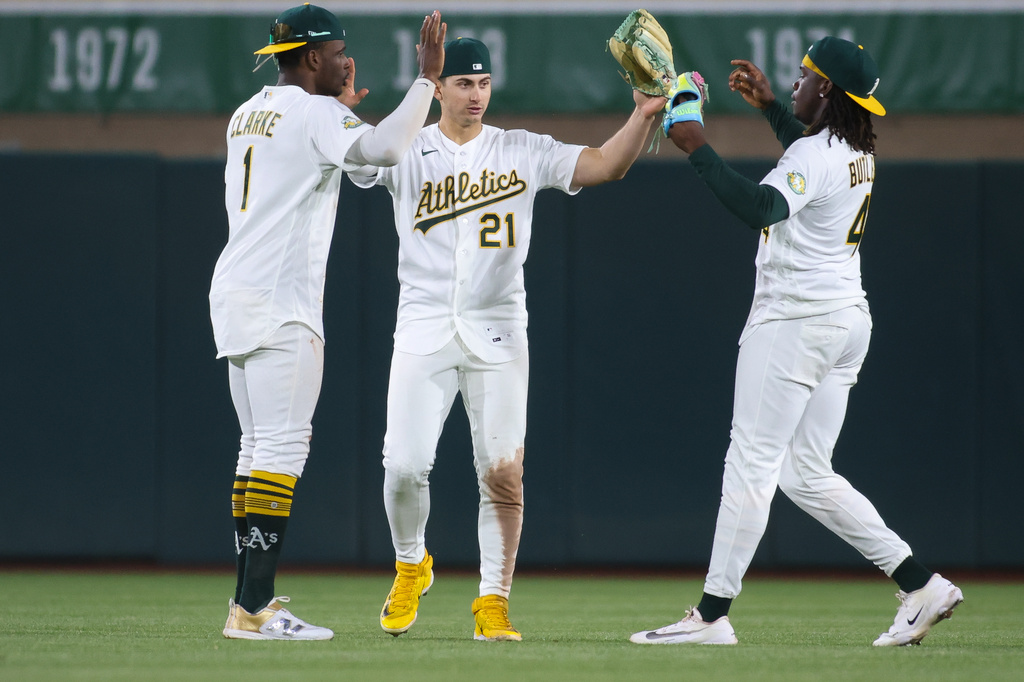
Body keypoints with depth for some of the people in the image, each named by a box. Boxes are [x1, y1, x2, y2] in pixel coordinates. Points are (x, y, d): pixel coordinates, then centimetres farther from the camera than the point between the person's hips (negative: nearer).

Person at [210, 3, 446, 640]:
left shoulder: (248, 115, 17)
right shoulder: (314, 114, -9)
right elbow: (383, 147, -27)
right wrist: (428, 78, -19)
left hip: (233, 295, 9)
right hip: (279, 301, -9)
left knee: (261, 445, 14)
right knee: (283, 445, -12)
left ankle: (251, 594, 16)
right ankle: (253, 609, -19)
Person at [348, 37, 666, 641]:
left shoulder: (525, 153, 6)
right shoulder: (407, 154, 3)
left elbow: (605, 166, 0)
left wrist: (645, 115, -16)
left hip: (497, 331, 1)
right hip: (424, 329, -1)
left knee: (502, 472, -6)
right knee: (404, 465, -8)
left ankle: (493, 602, 4)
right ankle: (411, 565, 21)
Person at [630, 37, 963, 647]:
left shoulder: (813, 156, -16)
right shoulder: (859, 152, 13)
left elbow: (760, 207, -33)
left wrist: (699, 149, -28)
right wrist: (769, 107, 34)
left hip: (796, 321, -10)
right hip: (848, 318, 10)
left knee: (752, 462, -7)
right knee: (807, 475, 11)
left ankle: (713, 614, -6)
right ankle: (921, 586, 5)